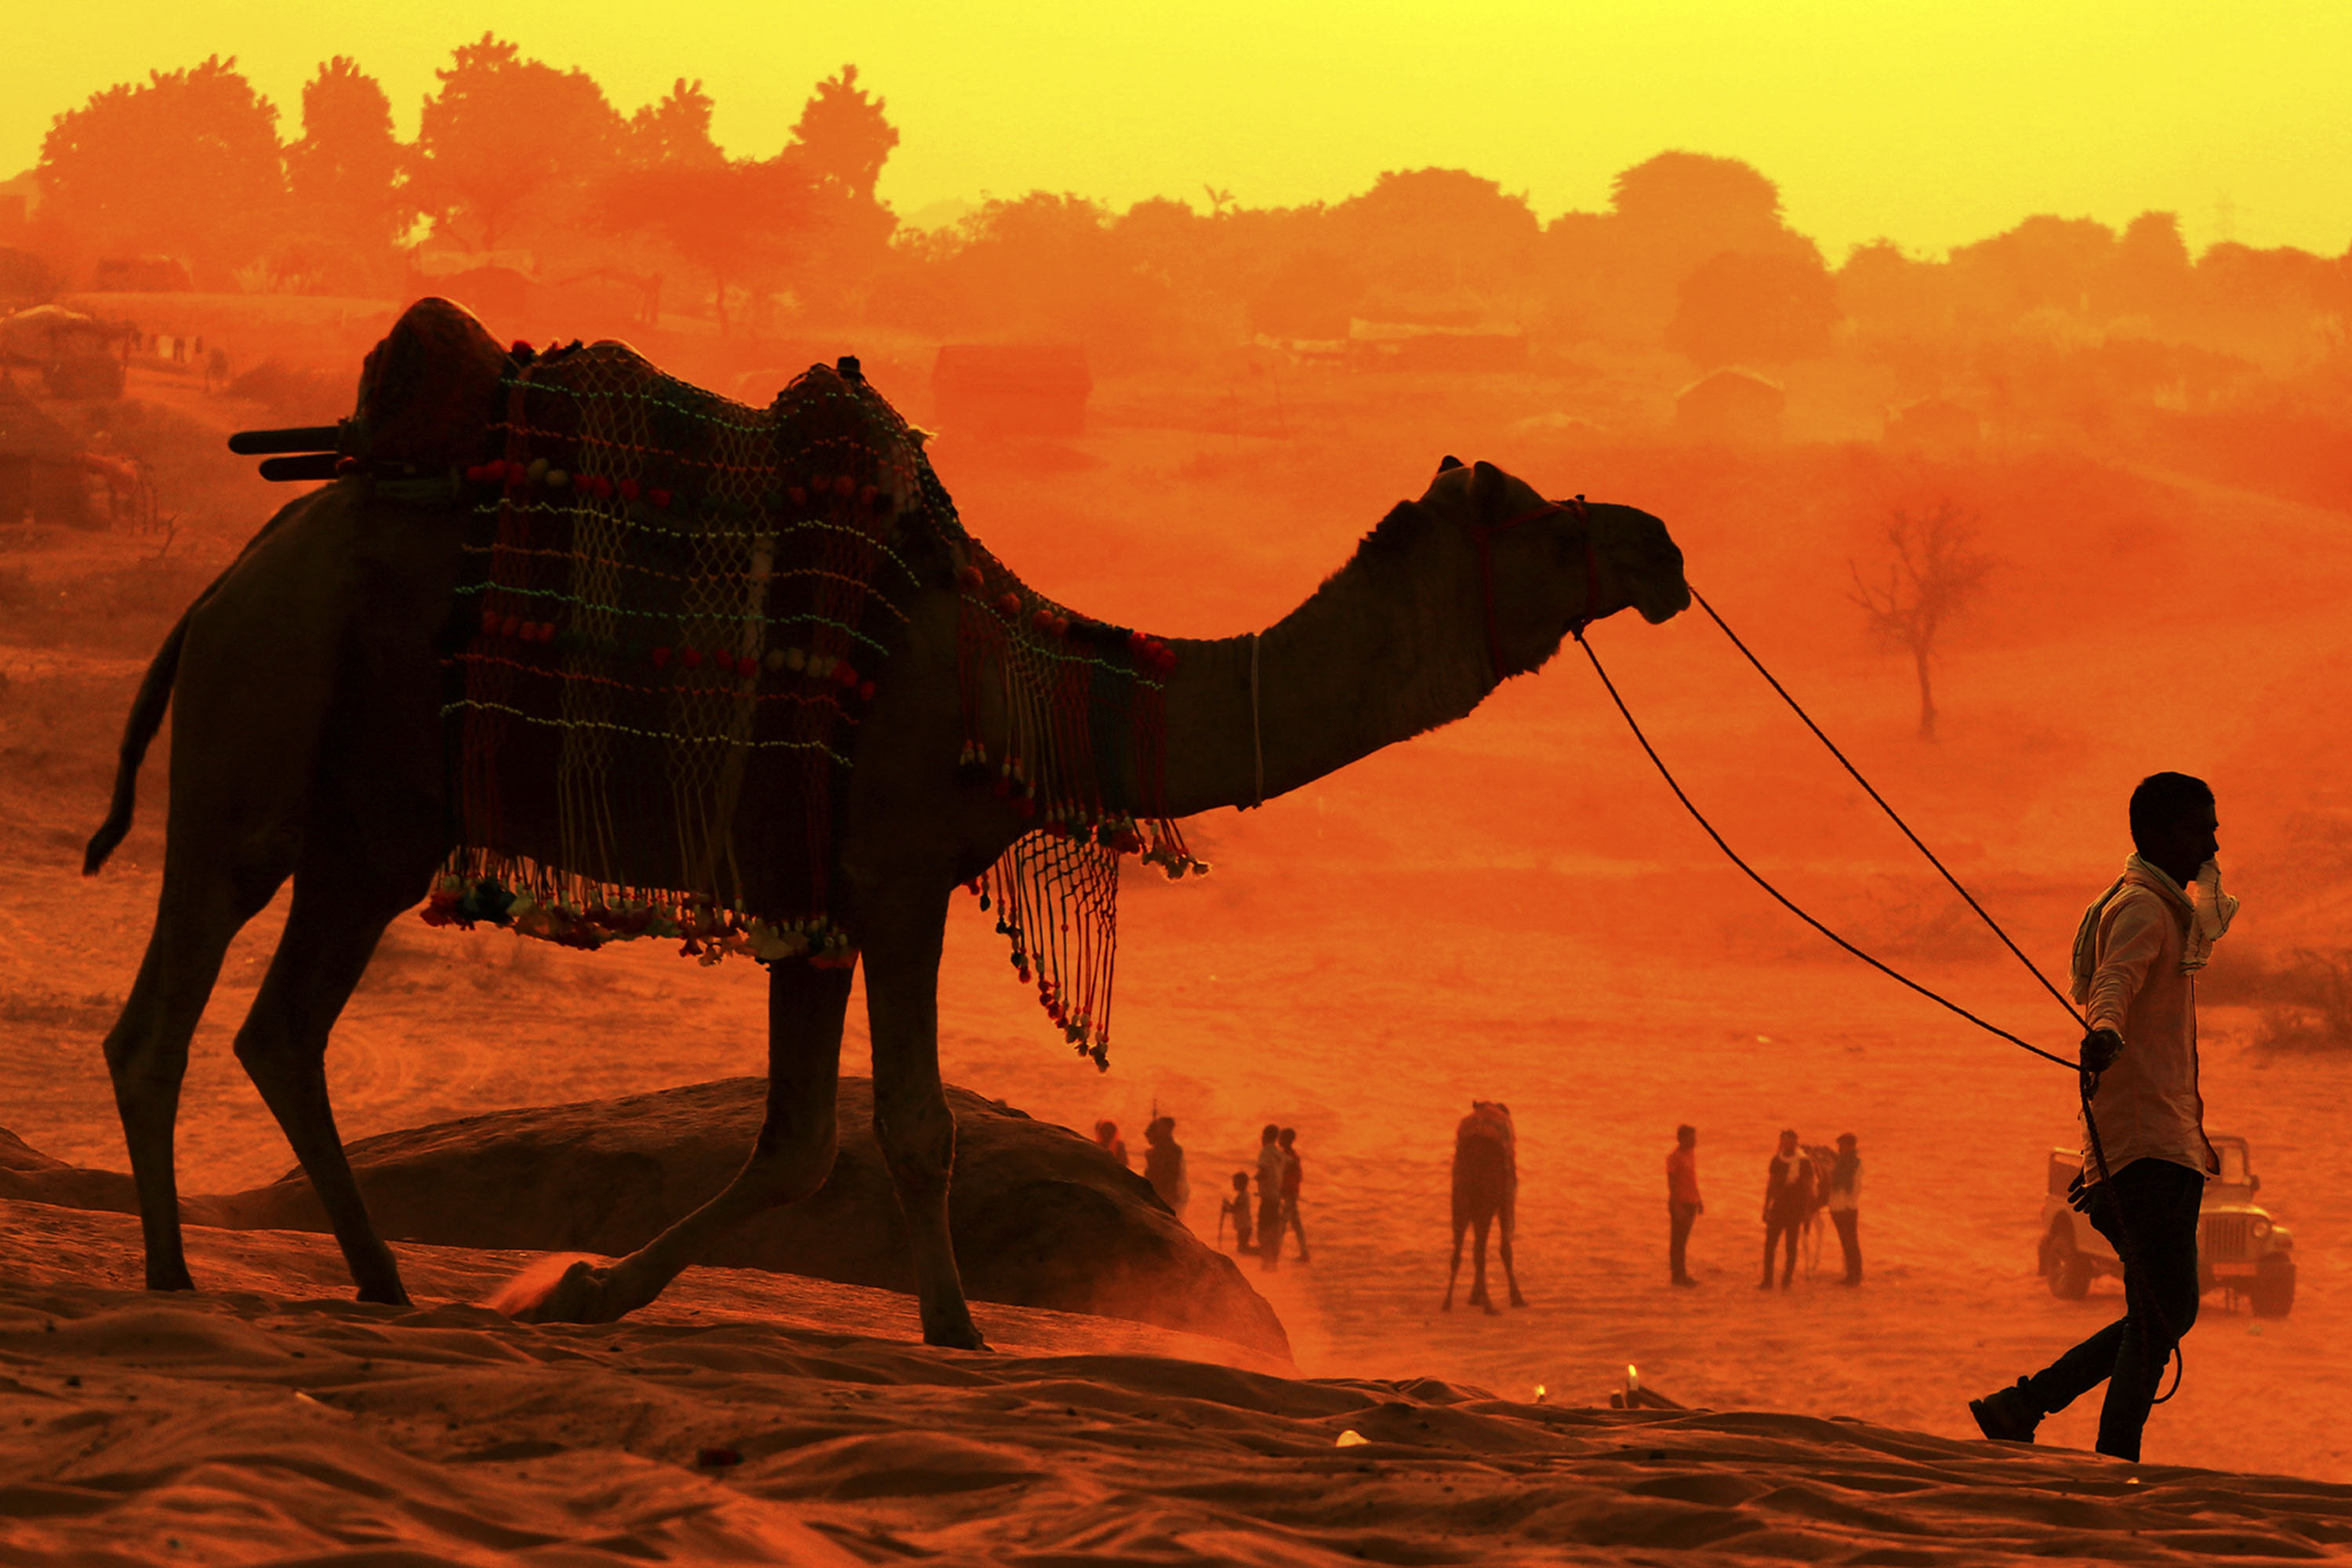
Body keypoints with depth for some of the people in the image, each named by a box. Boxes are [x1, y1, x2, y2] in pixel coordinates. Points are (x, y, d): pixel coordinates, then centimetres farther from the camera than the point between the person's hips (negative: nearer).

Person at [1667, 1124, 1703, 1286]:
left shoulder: (1692, 1154, 12)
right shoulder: (1675, 1157, -13)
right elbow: (1671, 1183, -16)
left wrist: (1699, 1201, 21)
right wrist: (1677, 1207, -20)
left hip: (1690, 1203, 8)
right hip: (1679, 1204, -8)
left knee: (1683, 1239, 13)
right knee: (1677, 1241, -4)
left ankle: (1682, 1275, 17)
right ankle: (1677, 1275, -1)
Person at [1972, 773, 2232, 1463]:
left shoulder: (2163, 908, 24)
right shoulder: (2143, 909, -8)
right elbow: (2115, 983, -29)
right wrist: (2105, 1033, -54)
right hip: (2149, 1144, -10)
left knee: (2161, 1314, 10)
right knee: (2164, 1312, -15)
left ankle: (2020, 1407, 11)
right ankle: (2115, 1469, -18)